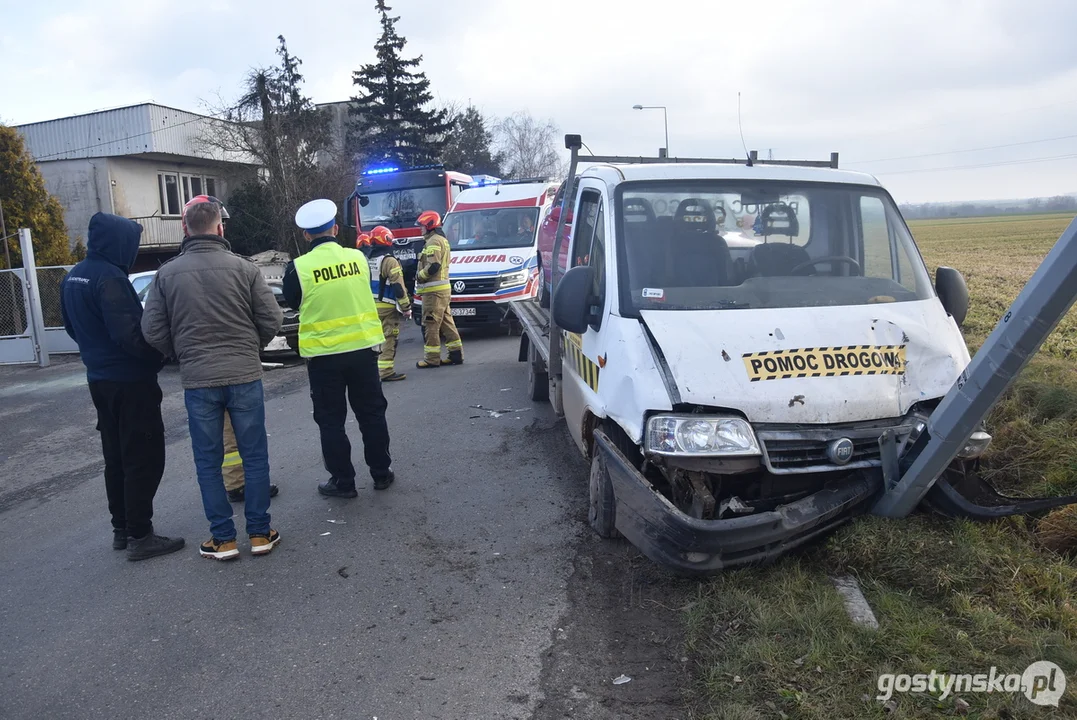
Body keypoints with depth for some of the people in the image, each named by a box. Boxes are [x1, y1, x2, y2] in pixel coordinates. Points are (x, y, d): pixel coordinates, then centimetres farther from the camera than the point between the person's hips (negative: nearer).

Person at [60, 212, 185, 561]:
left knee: (116, 456, 17)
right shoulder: (109, 278, -20)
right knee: (144, 458, -1)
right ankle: (140, 536, 4)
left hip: (99, 378, 9)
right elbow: (128, 334, -26)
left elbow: (73, 327, 18)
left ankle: (121, 529, 26)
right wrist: (159, 356, -12)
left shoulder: (72, 277, 9)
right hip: (130, 380, -9)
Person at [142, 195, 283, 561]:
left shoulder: (167, 273, -1)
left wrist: (184, 354, 15)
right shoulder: (243, 267, -6)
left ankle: (223, 539, 17)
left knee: (208, 462, 12)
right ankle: (260, 533, 16)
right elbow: (271, 319, -5)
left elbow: (153, 330, -2)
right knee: (255, 456, 10)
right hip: (244, 376, -1)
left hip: (197, 381, 1)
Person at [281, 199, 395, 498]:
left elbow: (292, 302, 5)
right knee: (371, 412, 15)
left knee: (331, 419, 10)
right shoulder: (358, 257, -4)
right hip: (362, 347, 3)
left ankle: (342, 481, 15)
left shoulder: (298, 268, -12)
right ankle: (381, 472, 23)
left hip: (323, 354, -3)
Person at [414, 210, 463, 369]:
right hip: (444, 288, 10)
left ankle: (432, 358, -4)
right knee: (446, 323, 12)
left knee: (430, 324, -6)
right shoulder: (443, 240, 21)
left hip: (433, 290, -10)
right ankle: (456, 354, 14)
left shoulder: (433, 241, -12)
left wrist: (419, 275, -8)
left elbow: (433, 266, -23)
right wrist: (420, 274, 11)